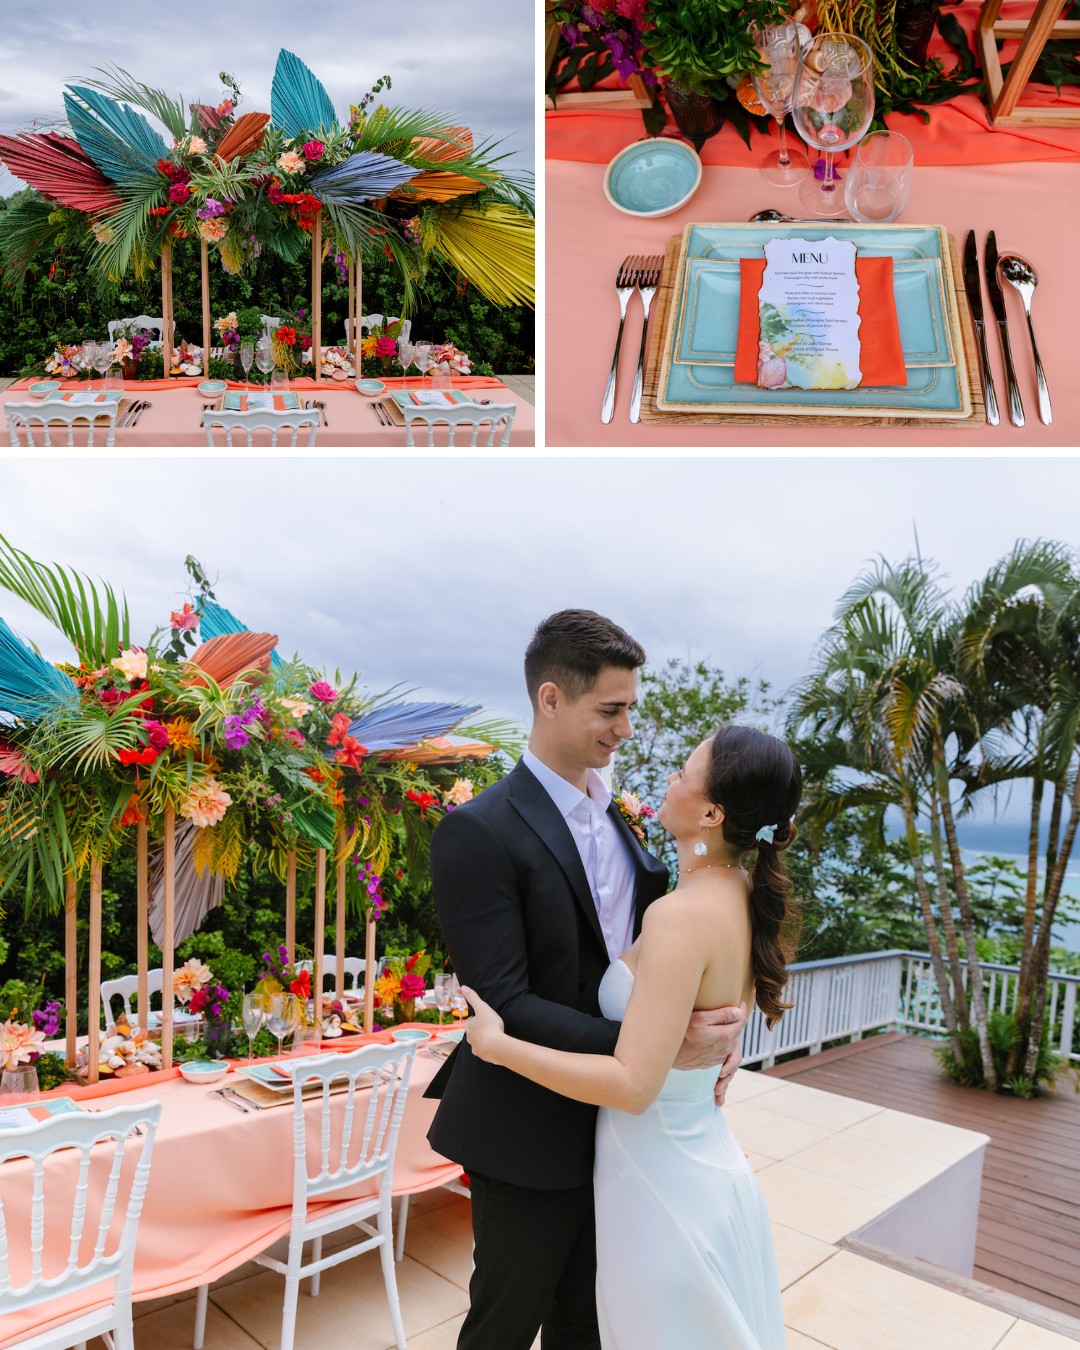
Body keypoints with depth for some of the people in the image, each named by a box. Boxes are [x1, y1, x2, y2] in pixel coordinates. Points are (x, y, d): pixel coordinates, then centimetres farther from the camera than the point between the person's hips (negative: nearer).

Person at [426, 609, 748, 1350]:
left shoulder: (617, 818, 4)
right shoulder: (479, 831, -20)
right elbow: (503, 1002, -24)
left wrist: (713, 1025, -10)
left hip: (611, 1123, 7)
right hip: (530, 1139, -7)